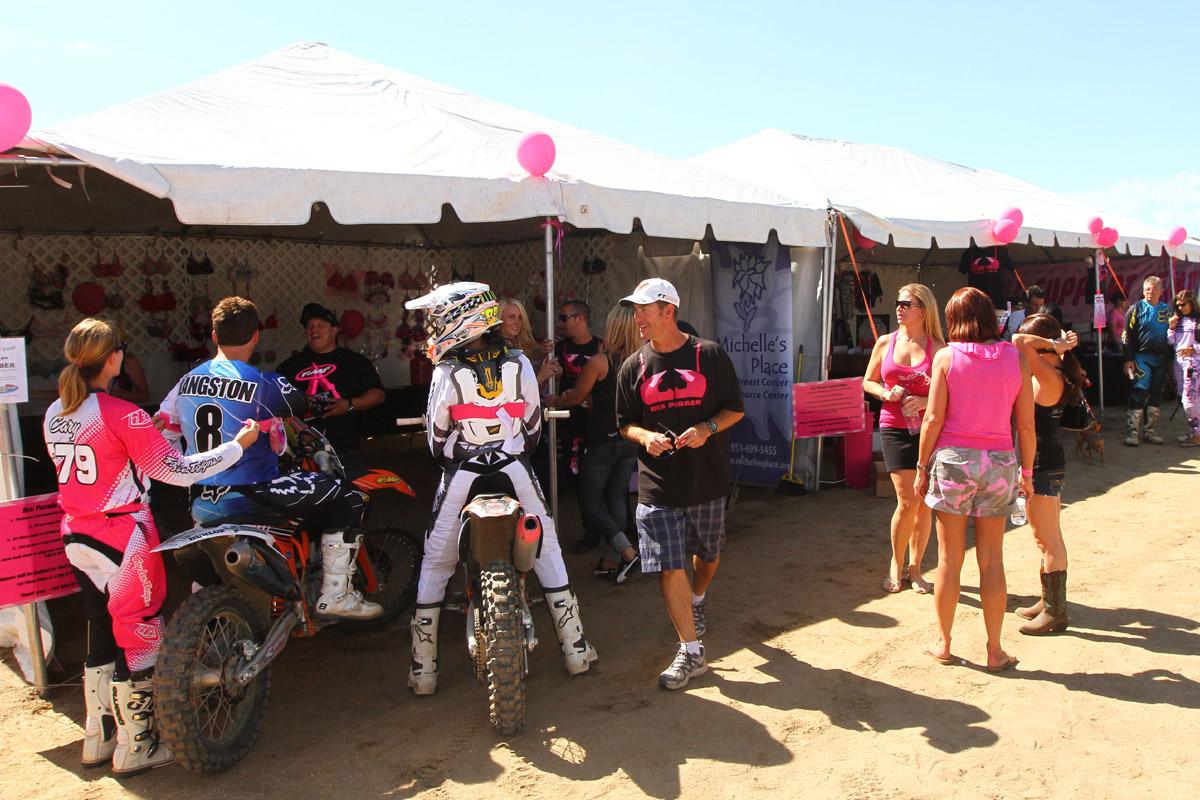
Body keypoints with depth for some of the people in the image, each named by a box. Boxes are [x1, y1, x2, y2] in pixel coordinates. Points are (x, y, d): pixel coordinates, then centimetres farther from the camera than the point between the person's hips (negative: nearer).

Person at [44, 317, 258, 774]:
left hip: (77, 538, 8)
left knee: (101, 635, 19)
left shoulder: (54, 415, 5)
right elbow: (175, 470, -20)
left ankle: (98, 739, 30)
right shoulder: (121, 415, -19)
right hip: (122, 538, -8)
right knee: (138, 636, 4)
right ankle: (136, 748, 14)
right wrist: (238, 445, -11)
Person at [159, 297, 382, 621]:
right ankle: (335, 596, 2)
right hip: (250, 495, -7)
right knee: (348, 499, 2)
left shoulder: (186, 381, 4)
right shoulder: (264, 383, -15)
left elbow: (162, 428, 13)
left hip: (202, 502, 7)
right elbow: (303, 408, -3)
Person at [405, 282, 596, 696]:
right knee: (547, 548, 15)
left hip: (462, 474, -2)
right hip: (515, 469, 2)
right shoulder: (519, 364, -3)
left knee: (435, 562, 11)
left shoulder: (447, 373, -11)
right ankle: (575, 648, 19)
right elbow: (533, 426, 5)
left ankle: (423, 670, 14)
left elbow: (437, 440, -3)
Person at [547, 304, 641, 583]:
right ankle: (610, 561, 16)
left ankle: (627, 551, -9)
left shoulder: (599, 362, -15)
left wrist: (554, 402, 17)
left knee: (591, 502, 5)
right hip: (630, 441, 6)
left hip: (602, 441, -6)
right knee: (617, 498, 14)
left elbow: (575, 398, -3)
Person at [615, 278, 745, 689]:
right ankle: (691, 652, 7)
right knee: (669, 569, -5)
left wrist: (707, 428, -17)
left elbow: (735, 408, 2)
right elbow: (626, 423, 9)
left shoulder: (709, 354, -3)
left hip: (708, 479, 0)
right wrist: (646, 437, -14)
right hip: (657, 484, 0)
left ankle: (698, 599, 53)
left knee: (707, 555, 20)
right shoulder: (632, 367, 2)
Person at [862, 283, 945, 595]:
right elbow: (868, 382, 14)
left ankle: (914, 568, 22)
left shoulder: (938, 348, -1)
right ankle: (896, 564, 14)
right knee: (907, 501, -8)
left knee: (925, 503, 5)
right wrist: (886, 393, -5)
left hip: (928, 429, 0)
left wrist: (923, 400, -18)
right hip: (894, 428, 0)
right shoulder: (885, 343, 5)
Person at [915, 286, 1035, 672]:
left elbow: (933, 419, -7)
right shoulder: (1016, 358, 2)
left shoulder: (946, 357, -3)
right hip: (998, 463, 2)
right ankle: (994, 650, 17)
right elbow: (1026, 425, 2)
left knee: (949, 558, 8)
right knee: (991, 560, 9)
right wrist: (1027, 471, 13)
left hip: (952, 459, -1)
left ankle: (943, 643, 20)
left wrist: (922, 467, 3)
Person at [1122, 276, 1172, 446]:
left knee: (1156, 395, 8)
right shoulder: (1136, 309, -1)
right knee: (1138, 394, -11)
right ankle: (1132, 433, -9)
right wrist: (1128, 359, -11)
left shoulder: (1167, 310, 12)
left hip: (1161, 360, 5)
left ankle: (1150, 431, 17)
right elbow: (1127, 336, -5)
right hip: (1141, 357, -5)